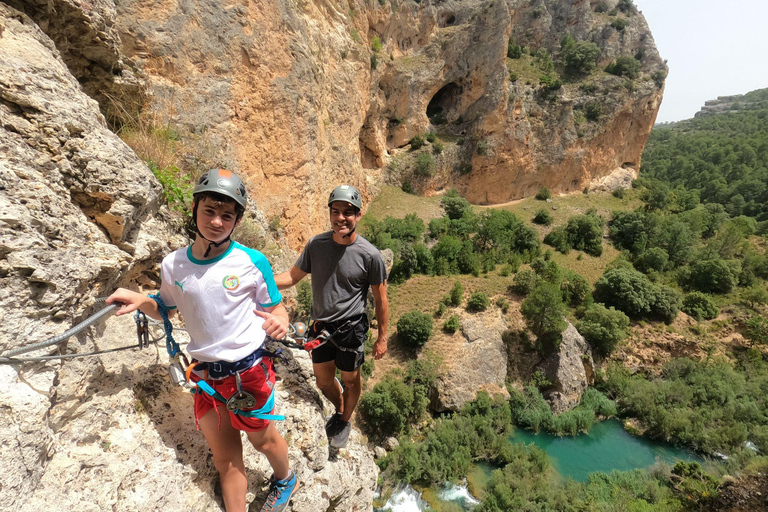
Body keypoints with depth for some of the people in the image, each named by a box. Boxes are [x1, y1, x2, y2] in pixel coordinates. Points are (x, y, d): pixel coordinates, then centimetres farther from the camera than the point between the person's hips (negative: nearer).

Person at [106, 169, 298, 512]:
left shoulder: (252, 262, -14)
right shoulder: (173, 264, -3)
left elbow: (275, 308, -4)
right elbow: (166, 310, 14)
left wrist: (280, 321, -26)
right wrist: (139, 301, -6)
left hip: (249, 370, -3)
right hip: (205, 374, 3)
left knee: (262, 438, 18)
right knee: (225, 457, 16)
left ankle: (286, 480, 50)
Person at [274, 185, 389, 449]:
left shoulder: (370, 255, -17)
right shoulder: (316, 244, -7)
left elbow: (380, 299, -8)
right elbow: (293, 276, 3)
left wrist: (382, 337, -3)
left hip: (350, 328, -3)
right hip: (320, 325, 4)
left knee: (350, 380, 17)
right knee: (324, 381, 20)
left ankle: (345, 421, 46)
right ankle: (339, 409, 51)